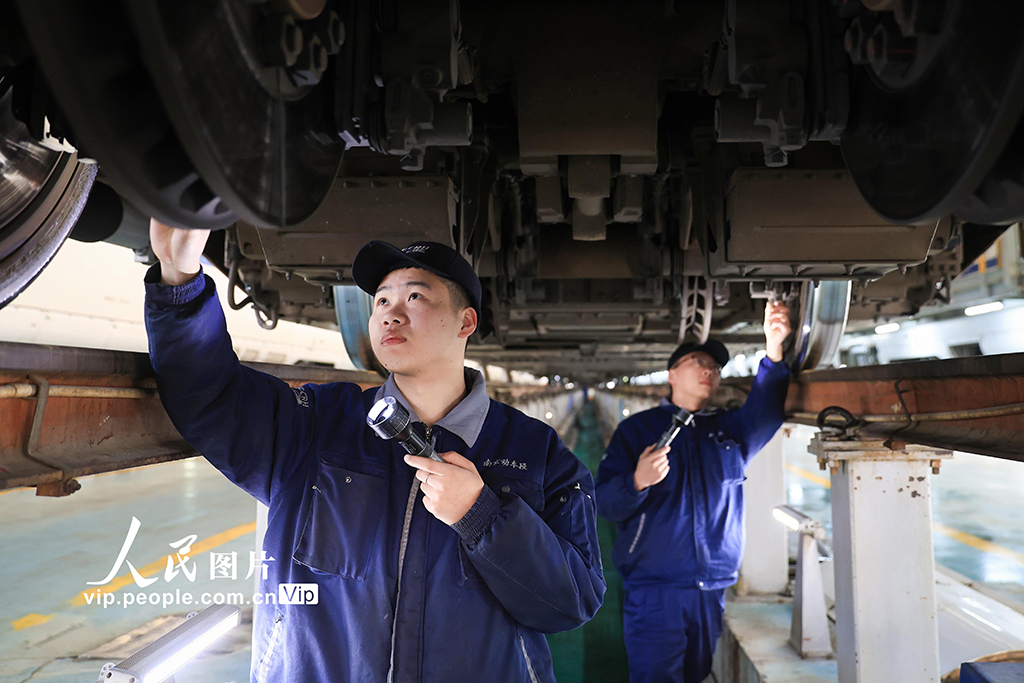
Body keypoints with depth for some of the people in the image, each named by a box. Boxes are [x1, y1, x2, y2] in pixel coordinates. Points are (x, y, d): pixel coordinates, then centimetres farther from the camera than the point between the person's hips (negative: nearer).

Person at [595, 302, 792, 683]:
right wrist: (638, 481, -24)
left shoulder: (728, 430, 14)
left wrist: (774, 351, -22)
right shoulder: (637, 429, 3)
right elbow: (604, 503, -3)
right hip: (653, 591, -3)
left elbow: (764, 414, -8)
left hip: (712, 594, 4)